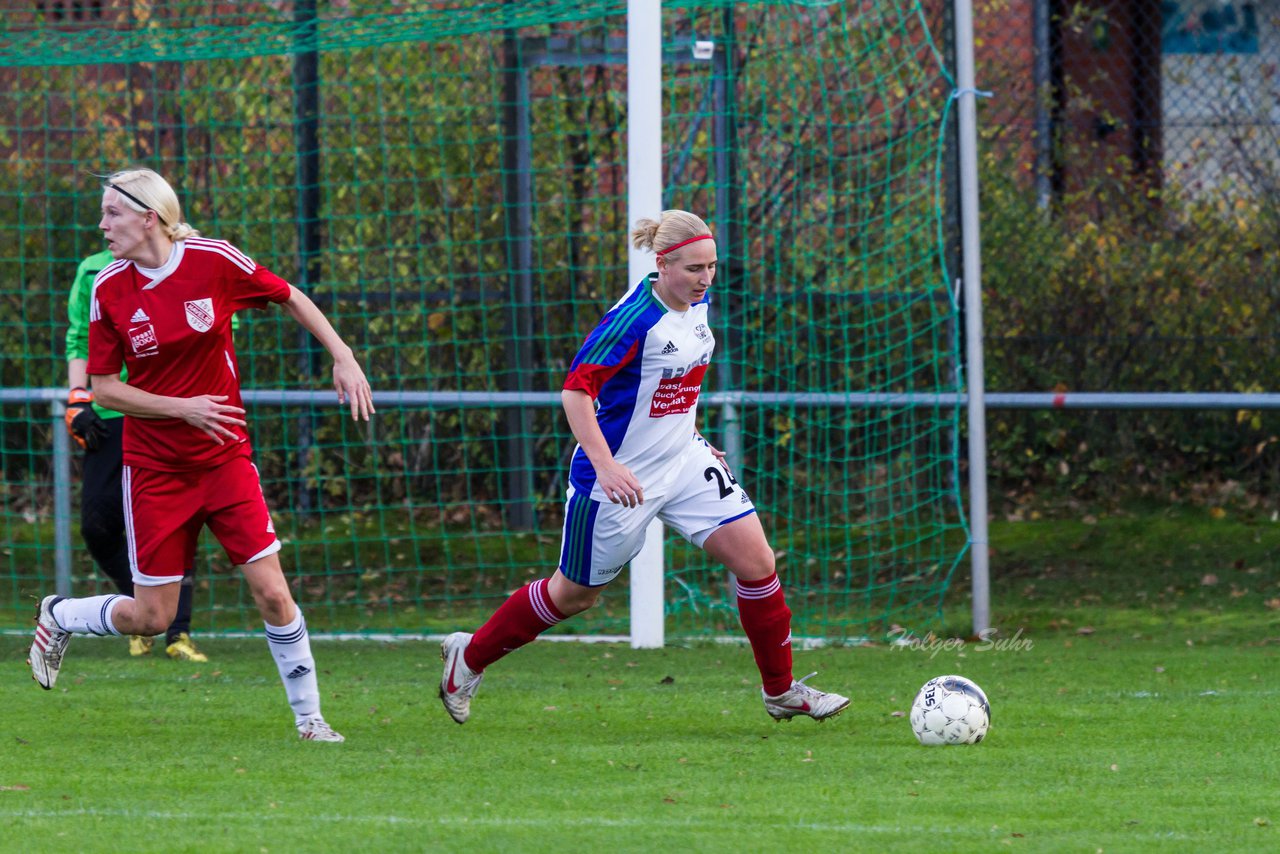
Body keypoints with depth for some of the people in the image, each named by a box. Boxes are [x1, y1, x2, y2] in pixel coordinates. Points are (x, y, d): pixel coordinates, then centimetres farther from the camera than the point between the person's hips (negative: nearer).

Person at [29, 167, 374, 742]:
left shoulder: (214, 261, -9)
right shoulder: (109, 289, -7)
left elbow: (291, 300, 7)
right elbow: (104, 388, -3)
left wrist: (344, 358, -1)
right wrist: (182, 407, -14)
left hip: (225, 456, 0)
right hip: (154, 470, 0)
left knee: (271, 593, -9)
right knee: (151, 618, 2)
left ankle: (308, 717, 5)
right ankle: (57, 616, 31)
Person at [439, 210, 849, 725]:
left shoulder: (697, 303, 1)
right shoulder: (634, 319, -25)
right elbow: (576, 391, -26)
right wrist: (605, 466, -34)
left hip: (682, 461, 7)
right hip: (621, 475, -7)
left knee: (756, 559, -4)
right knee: (575, 594, 8)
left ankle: (781, 691, 8)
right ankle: (469, 656, 29)